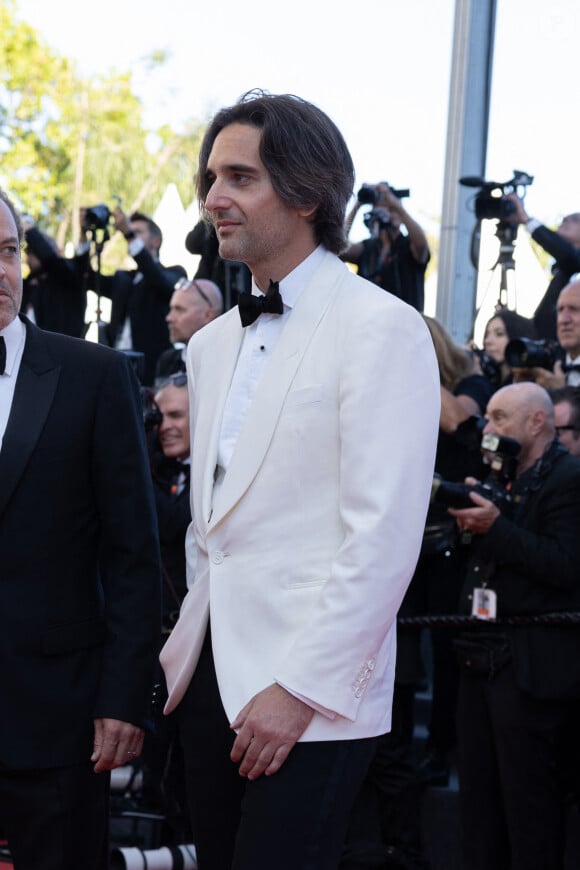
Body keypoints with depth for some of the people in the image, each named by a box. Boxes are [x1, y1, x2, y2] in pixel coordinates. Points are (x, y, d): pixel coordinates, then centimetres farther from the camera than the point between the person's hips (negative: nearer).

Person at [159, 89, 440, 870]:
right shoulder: (212, 345, 16)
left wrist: (298, 689, -18)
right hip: (212, 680, 7)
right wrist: (186, 649, 11)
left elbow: (385, 534, -15)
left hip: (312, 698, -7)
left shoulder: (382, 329, -9)